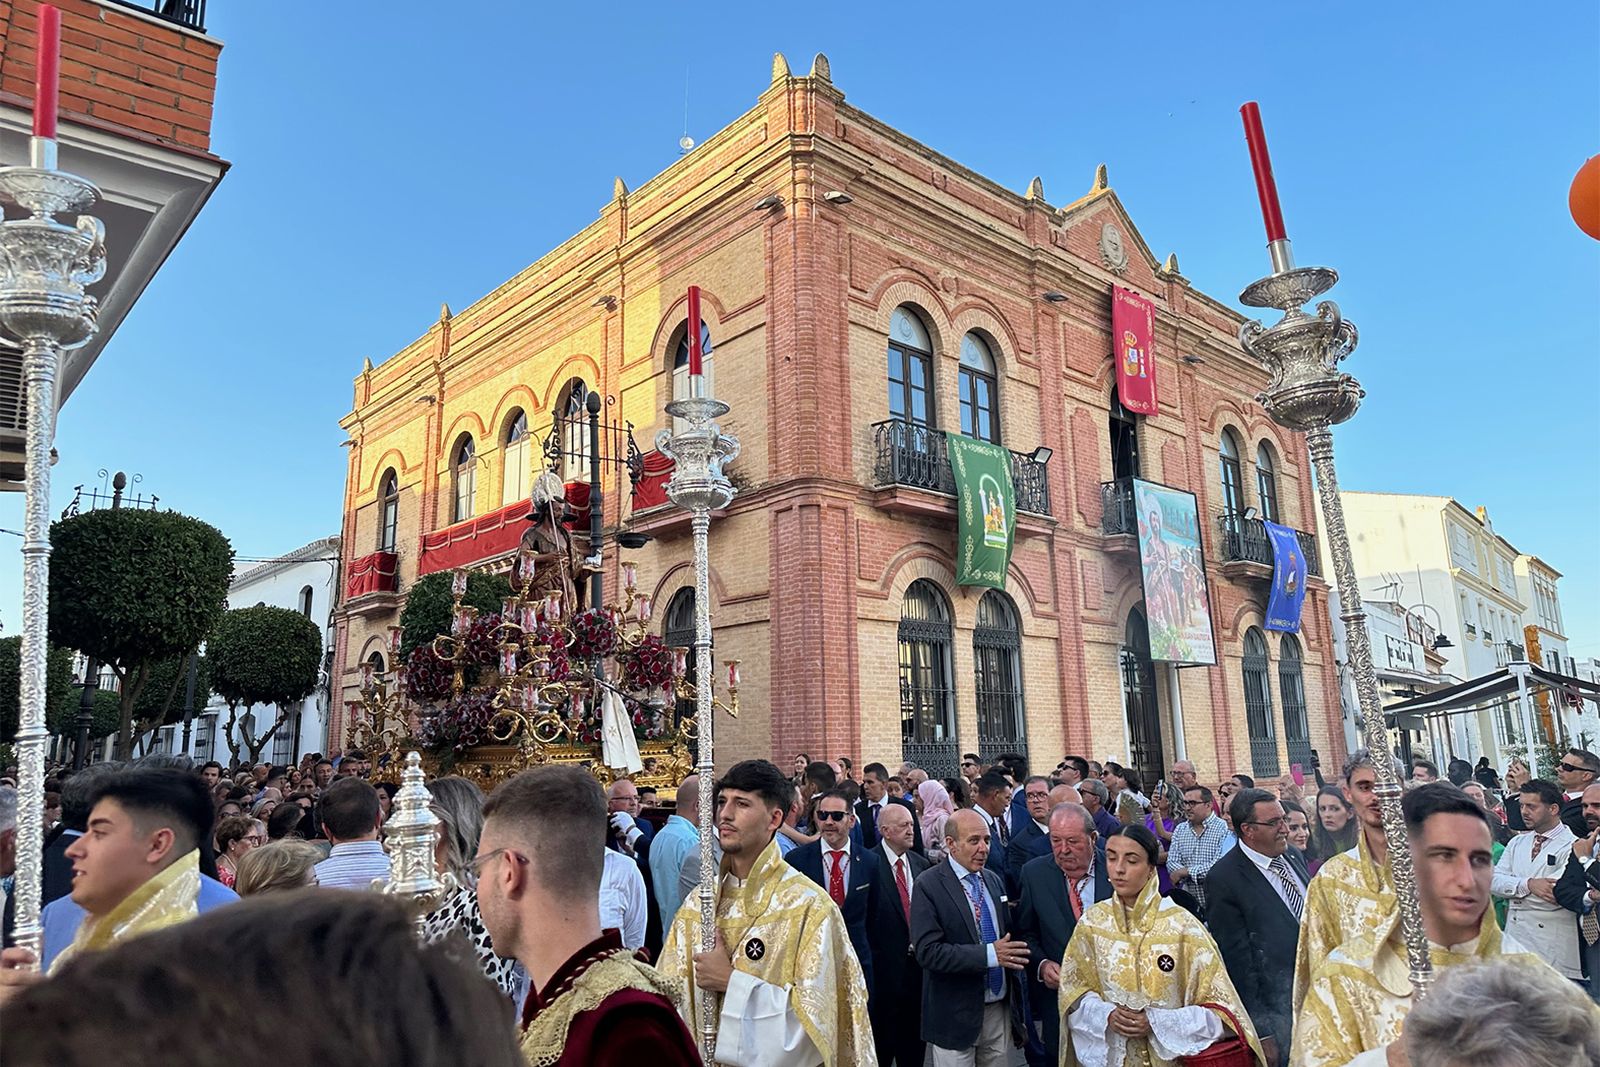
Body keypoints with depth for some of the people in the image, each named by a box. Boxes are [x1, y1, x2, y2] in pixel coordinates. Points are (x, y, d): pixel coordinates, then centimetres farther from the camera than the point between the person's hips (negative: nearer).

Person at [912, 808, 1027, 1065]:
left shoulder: (995, 880, 8)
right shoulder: (929, 886, -12)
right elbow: (927, 952, -20)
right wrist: (989, 955, -24)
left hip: (1001, 1007, 5)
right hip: (956, 1015, -5)